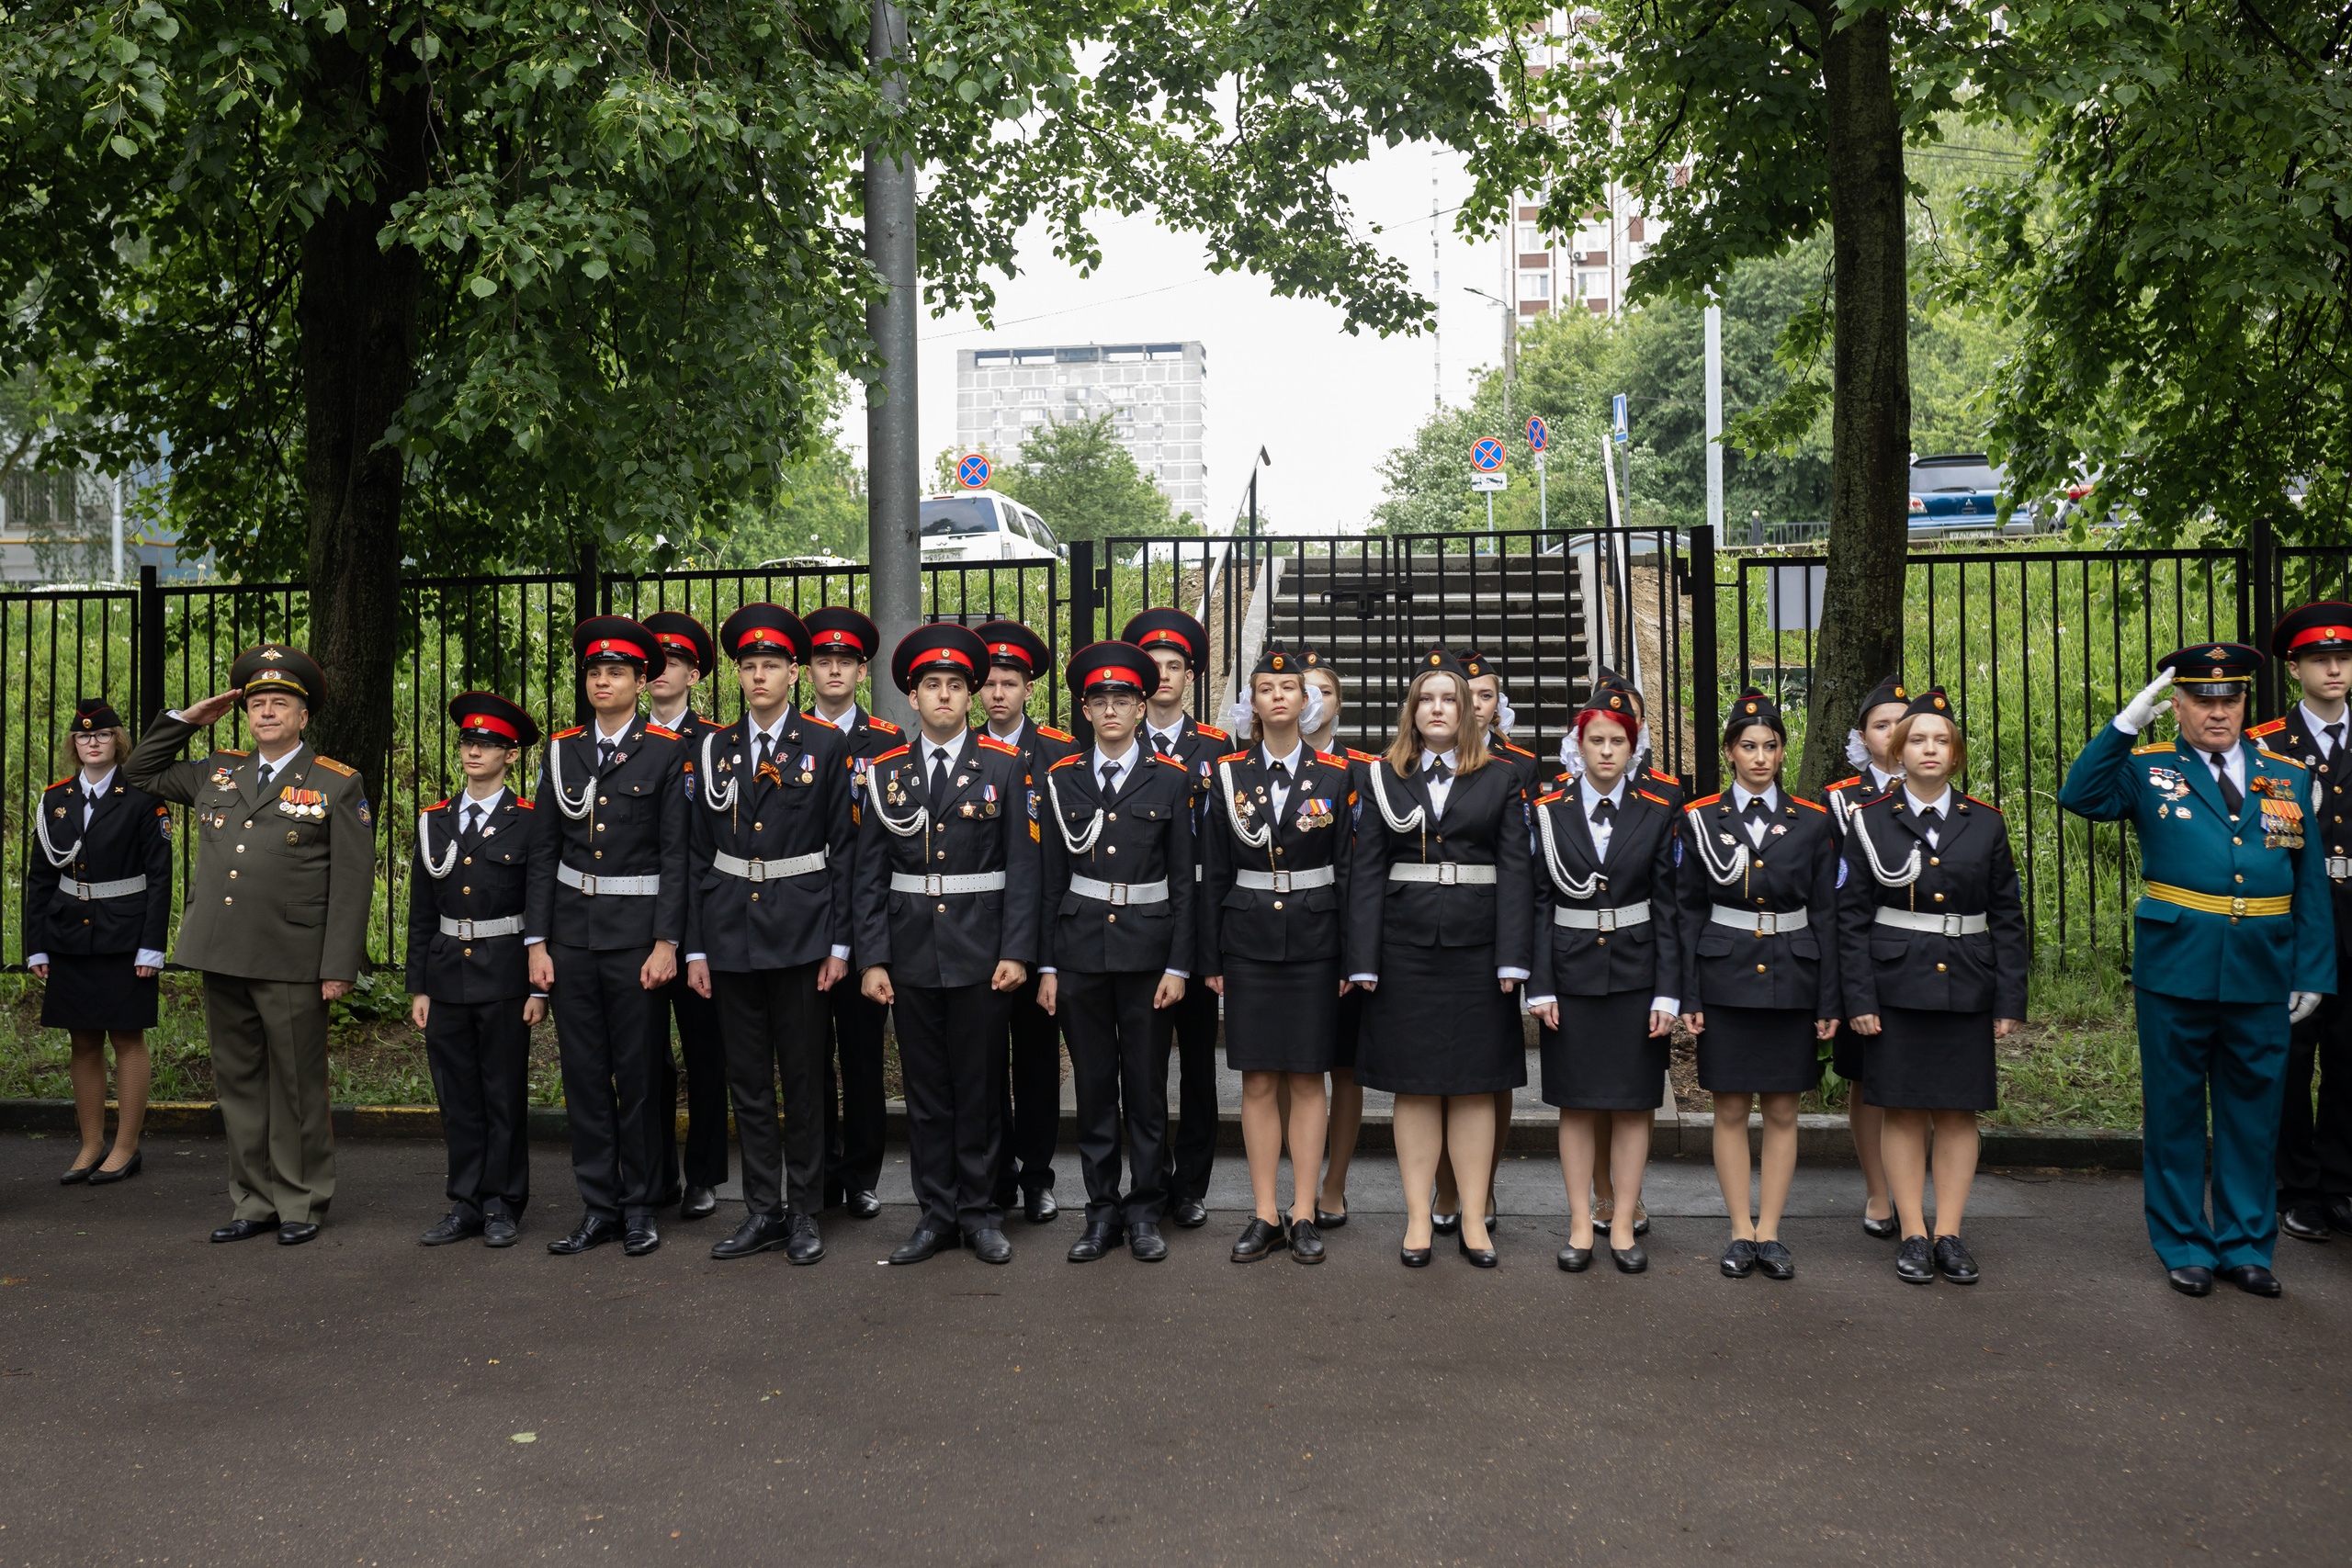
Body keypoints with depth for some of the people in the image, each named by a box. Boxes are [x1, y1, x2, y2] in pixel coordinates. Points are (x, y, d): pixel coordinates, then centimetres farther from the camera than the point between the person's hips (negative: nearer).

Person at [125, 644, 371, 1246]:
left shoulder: (338, 785, -1)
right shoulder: (217, 773, 14)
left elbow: (352, 883, -5)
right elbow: (140, 771, 29)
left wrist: (340, 966, -11)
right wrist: (188, 718, 15)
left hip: (291, 964, -5)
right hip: (222, 958, 5)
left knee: (297, 1086, 2)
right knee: (238, 1083, 11)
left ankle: (301, 1204, 14)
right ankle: (255, 1202, 21)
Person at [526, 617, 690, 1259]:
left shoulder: (667, 752, -2)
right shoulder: (561, 751, 9)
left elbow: (676, 854, -5)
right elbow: (542, 853, 9)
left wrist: (666, 942, -12)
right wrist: (536, 940, 2)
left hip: (636, 929, -4)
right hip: (571, 929, 4)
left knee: (640, 1072, 3)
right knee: (583, 1073, 8)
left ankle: (640, 1207, 15)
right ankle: (598, 1207, 18)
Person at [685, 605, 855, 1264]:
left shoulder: (828, 746, 0)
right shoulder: (714, 749, 8)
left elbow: (844, 849, -1)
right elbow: (698, 853, 9)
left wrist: (839, 942, -6)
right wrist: (695, 946, 5)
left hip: (802, 932, -3)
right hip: (731, 934, 3)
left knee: (803, 1078, 3)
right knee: (747, 1079, 8)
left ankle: (803, 1211, 14)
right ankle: (763, 1210, 19)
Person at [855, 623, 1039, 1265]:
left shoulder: (1004, 765, 1)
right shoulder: (888, 771, 6)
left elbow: (1022, 866, -1)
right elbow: (871, 873, 6)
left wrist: (1016, 952, -8)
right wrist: (873, 958, -1)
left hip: (981, 953, -2)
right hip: (913, 956, 2)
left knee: (980, 1087, 5)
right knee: (925, 1090, 9)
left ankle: (980, 1211, 18)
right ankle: (936, 1212, 20)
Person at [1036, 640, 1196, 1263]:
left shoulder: (1171, 780, 2)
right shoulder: (1062, 780, 6)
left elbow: (1184, 881, 2)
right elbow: (1051, 880, 7)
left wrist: (1178, 966, -5)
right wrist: (1047, 966, 2)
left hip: (1148, 949, -1)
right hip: (1081, 949, 1)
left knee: (1146, 1086, 5)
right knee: (1093, 1085, 7)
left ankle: (1145, 1210, 17)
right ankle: (1102, 1211, 18)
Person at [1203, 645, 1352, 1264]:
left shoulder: (1334, 775, 1)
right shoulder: (1228, 774, 4)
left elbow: (1348, 870, 2)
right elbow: (1213, 874, 5)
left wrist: (1352, 958, -2)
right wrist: (1211, 958, 2)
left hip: (1314, 943, -1)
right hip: (1248, 944, 1)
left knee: (1307, 1078, 4)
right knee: (1258, 1080, 4)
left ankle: (1303, 1214, 12)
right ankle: (1266, 1217, 12)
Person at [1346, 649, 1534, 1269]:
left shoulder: (1500, 781, 7)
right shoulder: (1383, 780, 8)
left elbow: (1516, 871, 1)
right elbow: (1366, 871, 3)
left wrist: (1513, 958, -8)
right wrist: (1363, 959, -5)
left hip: (1477, 948, 0)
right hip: (1405, 949, 0)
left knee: (1475, 1084, 5)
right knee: (1414, 1084, 5)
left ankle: (1473, 1219, 14)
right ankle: (1419, 1219, 14)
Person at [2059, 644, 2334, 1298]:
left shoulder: (2289, 776, 10)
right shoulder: (2148, 769, 3)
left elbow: (2312, 883, 10)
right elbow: (2081, 797, -15)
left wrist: (2313, 974, 5)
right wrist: (2126, 723, -19)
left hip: (2262, 975, 3)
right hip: (2176, 969, -2)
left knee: (2253, 1111, 11)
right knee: (2175, 1110, 7)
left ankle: (2246, 1246, 25)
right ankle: (2184, 1248, 19)